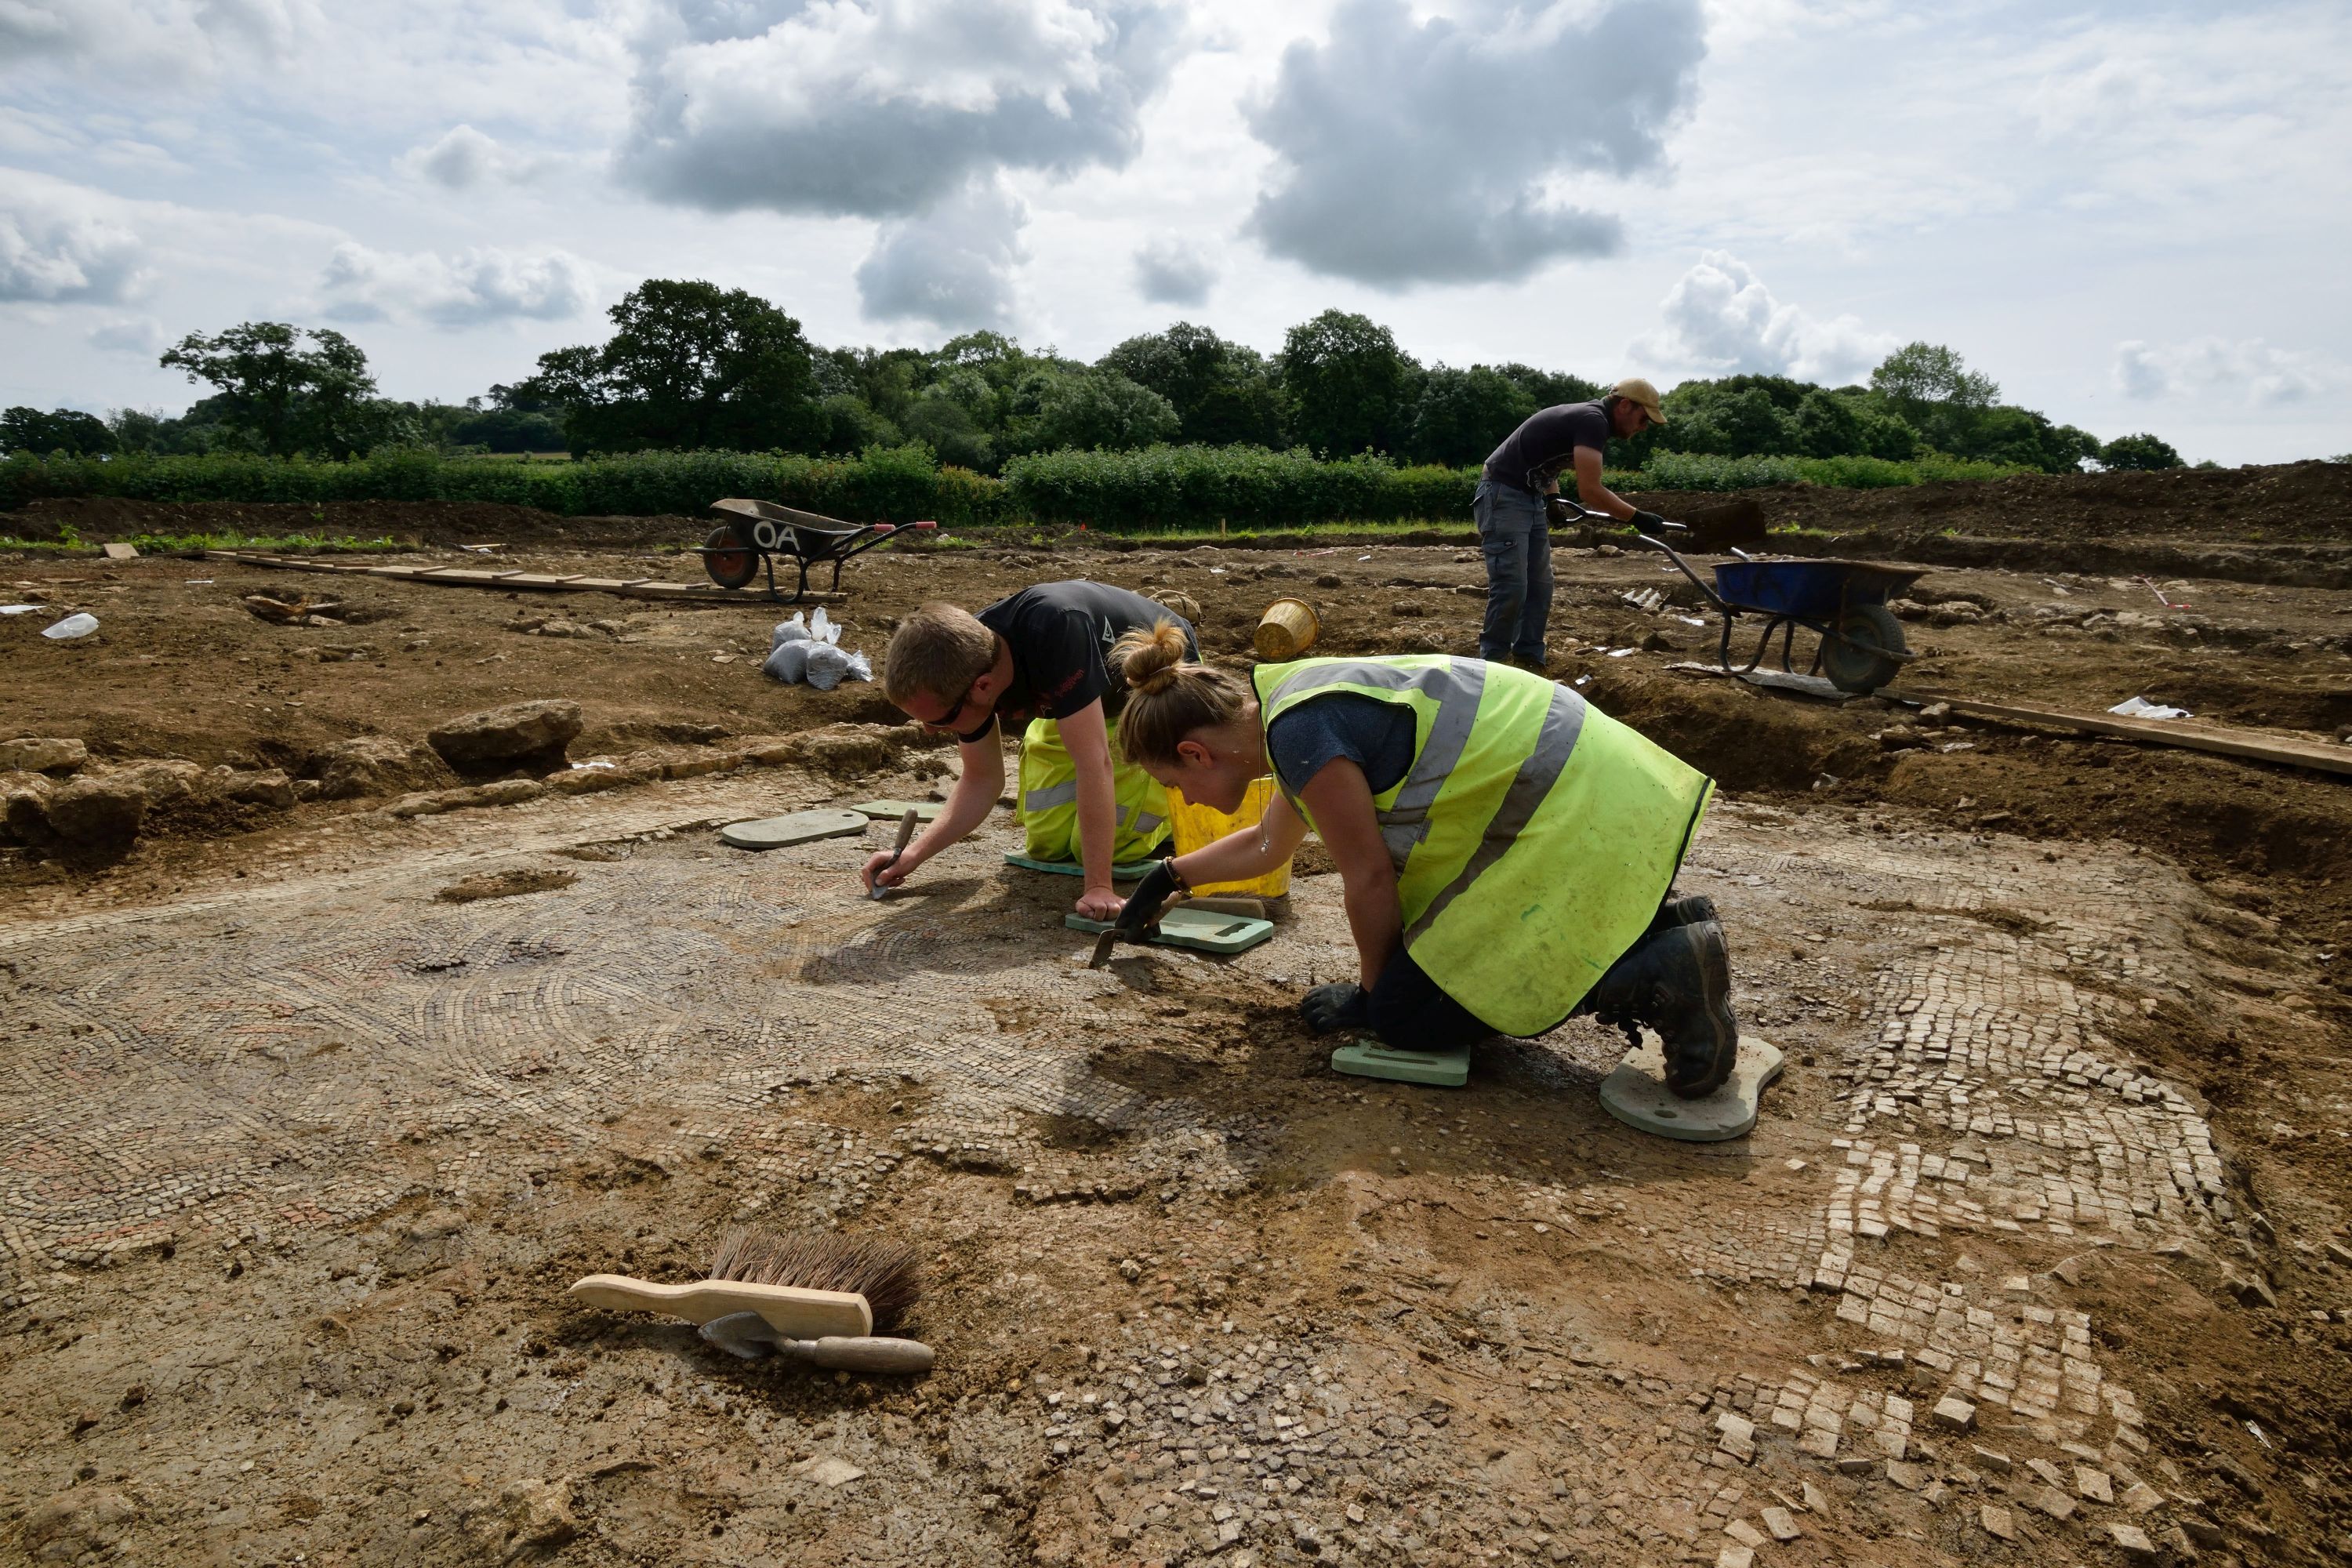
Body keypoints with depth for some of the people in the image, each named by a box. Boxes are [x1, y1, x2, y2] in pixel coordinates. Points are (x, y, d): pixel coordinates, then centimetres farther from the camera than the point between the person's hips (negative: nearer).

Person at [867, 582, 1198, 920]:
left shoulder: (1054, 632, -44)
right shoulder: (962, 670, -21)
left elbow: (1093, 763, -44)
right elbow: (983, 780, -7)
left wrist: (1098, 887, -44)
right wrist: (915, 854, -19)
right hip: (1087, 701, 6)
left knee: (1111, 845, -14)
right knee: (1047, 844, 0)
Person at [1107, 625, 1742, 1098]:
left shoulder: (1301, 730, -18)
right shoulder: (1299, 703, 13)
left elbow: (1370, 876, -13)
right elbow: (1268, 846, 31)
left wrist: (1372, 994, 4)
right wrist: (1171, 876, 40)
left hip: (1566, 815, -10)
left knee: (1407, 1013, -5)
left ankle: (1660, 976, -8)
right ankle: (1659, 930, 12)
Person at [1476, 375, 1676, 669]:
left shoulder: (1589, 417, 14)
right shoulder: (1593, 420, -16)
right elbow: (1589, 490, -23)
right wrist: (1636, 516, -14)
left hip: (1530, 498, 11)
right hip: (1503, 496, -11)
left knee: (1539, 586, 7)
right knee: (1511, 587, -14)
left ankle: (1528, 664, 11)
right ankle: (1491, 666, -5)